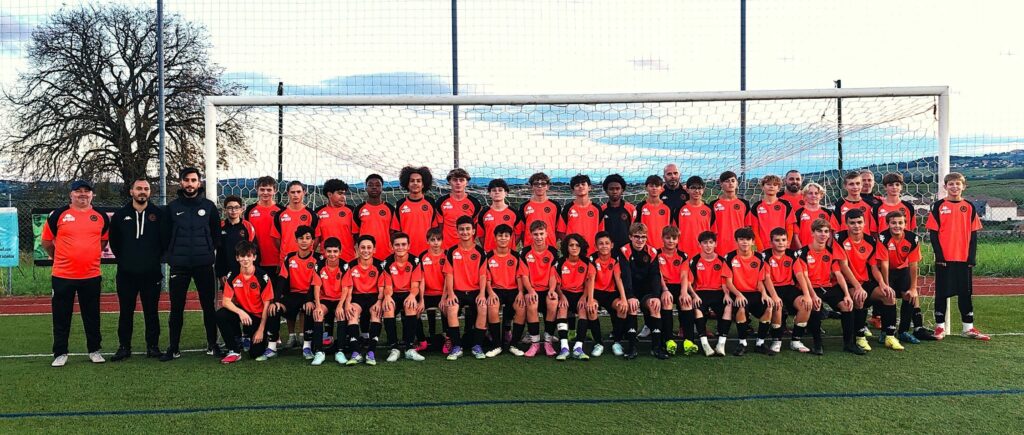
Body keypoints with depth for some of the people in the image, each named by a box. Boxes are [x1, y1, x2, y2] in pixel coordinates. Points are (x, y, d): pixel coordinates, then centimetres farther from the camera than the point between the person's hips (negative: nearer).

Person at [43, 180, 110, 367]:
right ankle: (60, 353, 17)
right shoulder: (59, 215, -1)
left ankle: (94, 350, 21)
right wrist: (61, 257, 11)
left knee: (92, 316, 10)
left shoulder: (101, 217, 5)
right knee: (61, 316, 6)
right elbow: (46, 241, 8)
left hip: (91, 276, 1)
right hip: (62, 276, -1)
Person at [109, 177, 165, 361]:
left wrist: (157, 258, 3)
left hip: (151, 273, -1)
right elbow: (114, 241, 13)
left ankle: (153, 346, 13)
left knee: (151, 311, 5)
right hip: (126, 273, 1)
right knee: (126, 312, 7)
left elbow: (165, 239, 6)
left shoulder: (158, 214, 0)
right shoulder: (120, 215, 4)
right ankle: (124, 347, 16)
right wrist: (123, 259, 10)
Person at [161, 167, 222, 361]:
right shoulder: (172, 207, 5)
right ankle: (173, 348, 13)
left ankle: (212, 345, 16)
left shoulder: (209, 206, 5)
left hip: (204, 265, 0)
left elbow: (216, 234, 9)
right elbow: (165, 235, 7)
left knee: (208, 306, 5)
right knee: (176, 308, 4)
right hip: (179, 266, 0)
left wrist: (209, 251, 2)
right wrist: (172, 254, 1)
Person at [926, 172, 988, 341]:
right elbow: (933, 233, -3)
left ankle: (968, 328, 16)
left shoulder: (969, 207, 7)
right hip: (944, 258, -2)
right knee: (942, 293, 4)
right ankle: (940, 327, 12)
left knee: (966, 293, 8)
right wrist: (939, 255, -10)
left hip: (964, 258, 2)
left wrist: (972, 257, -1)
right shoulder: (938, 206, -1)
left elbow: (973, 234, 7)